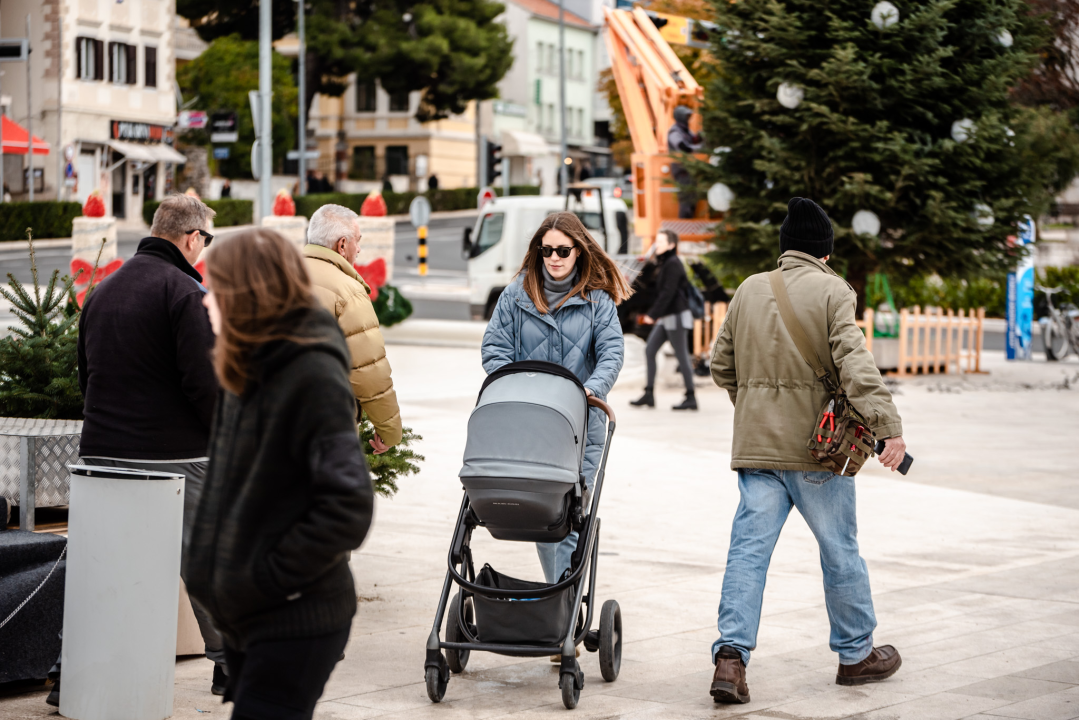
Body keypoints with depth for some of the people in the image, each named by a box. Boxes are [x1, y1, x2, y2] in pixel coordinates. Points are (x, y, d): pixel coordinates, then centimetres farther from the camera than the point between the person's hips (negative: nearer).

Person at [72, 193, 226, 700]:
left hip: (101, 450, 6)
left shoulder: (102, 291, 15)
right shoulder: (184, 292, -11)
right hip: (174, 456, -6)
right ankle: (228, 665, 14)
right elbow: (204, 379, -16)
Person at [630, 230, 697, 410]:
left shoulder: (673, 264, -14)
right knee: (649, 350, 6)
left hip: (676, 315, -10)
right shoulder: (663, 263, 14)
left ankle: (691, 397, 1)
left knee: (681, 355, -4)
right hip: (665, 317, 10)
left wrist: (653, 314, -22)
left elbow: (668, 293, -21)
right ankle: (649, 394, 7)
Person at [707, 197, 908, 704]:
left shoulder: (749, 289, 9)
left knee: (749, 547, 2)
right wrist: (887, 425, -21)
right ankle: (856, 655, 22)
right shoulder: (832, 291, -6)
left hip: (755, 446, 4)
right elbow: (855, 363, -18)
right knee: (839, 549, 10)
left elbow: (721, 363, 16)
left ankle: (730, 656, -11)